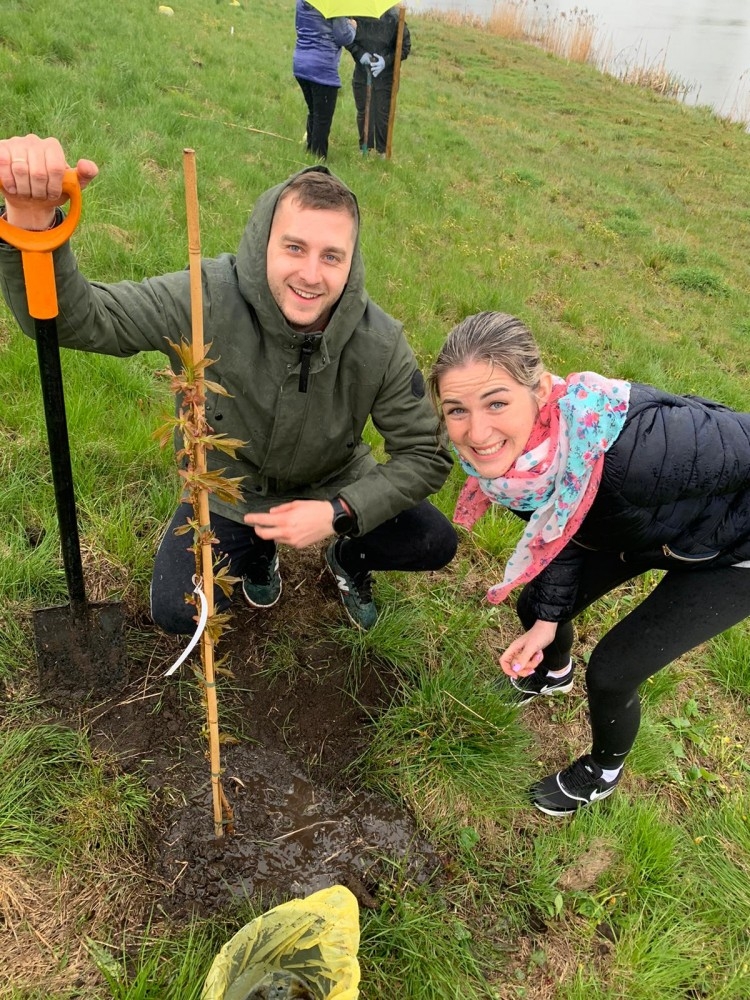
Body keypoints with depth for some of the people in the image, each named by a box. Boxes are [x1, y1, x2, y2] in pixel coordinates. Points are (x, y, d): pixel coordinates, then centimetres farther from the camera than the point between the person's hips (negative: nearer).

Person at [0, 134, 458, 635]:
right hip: (229, 492, -1)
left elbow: (425, 456, -17)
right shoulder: (205, 300, -30)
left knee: (436, 543, -12)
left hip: (334, 488, 1)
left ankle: (350, 557, 23)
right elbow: (71, 318, -33)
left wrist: (339, 513, -30)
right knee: (177, 611, -14)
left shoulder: (381, 344, -26)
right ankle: (256, 550, 20)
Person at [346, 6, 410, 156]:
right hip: (362, 75, 2)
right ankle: (365, 149, 26)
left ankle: (382, 151, 19)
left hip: (385, 77, -2)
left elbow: (405, 47, -7)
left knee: (383, 115, 4)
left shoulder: (394, 18, -15)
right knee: (363, 113, 11)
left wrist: (386, 60, -21)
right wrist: (359, 53, -14)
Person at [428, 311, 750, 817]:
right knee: (535, 608, 11)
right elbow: (560, 522, -4)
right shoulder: (507, 451, -23)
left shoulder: (630, 446, -46)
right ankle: (555, 673, 49)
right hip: (639, 526, 6)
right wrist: (547, 618, -7)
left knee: (610, 673, -3)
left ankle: (604, 771, 33)